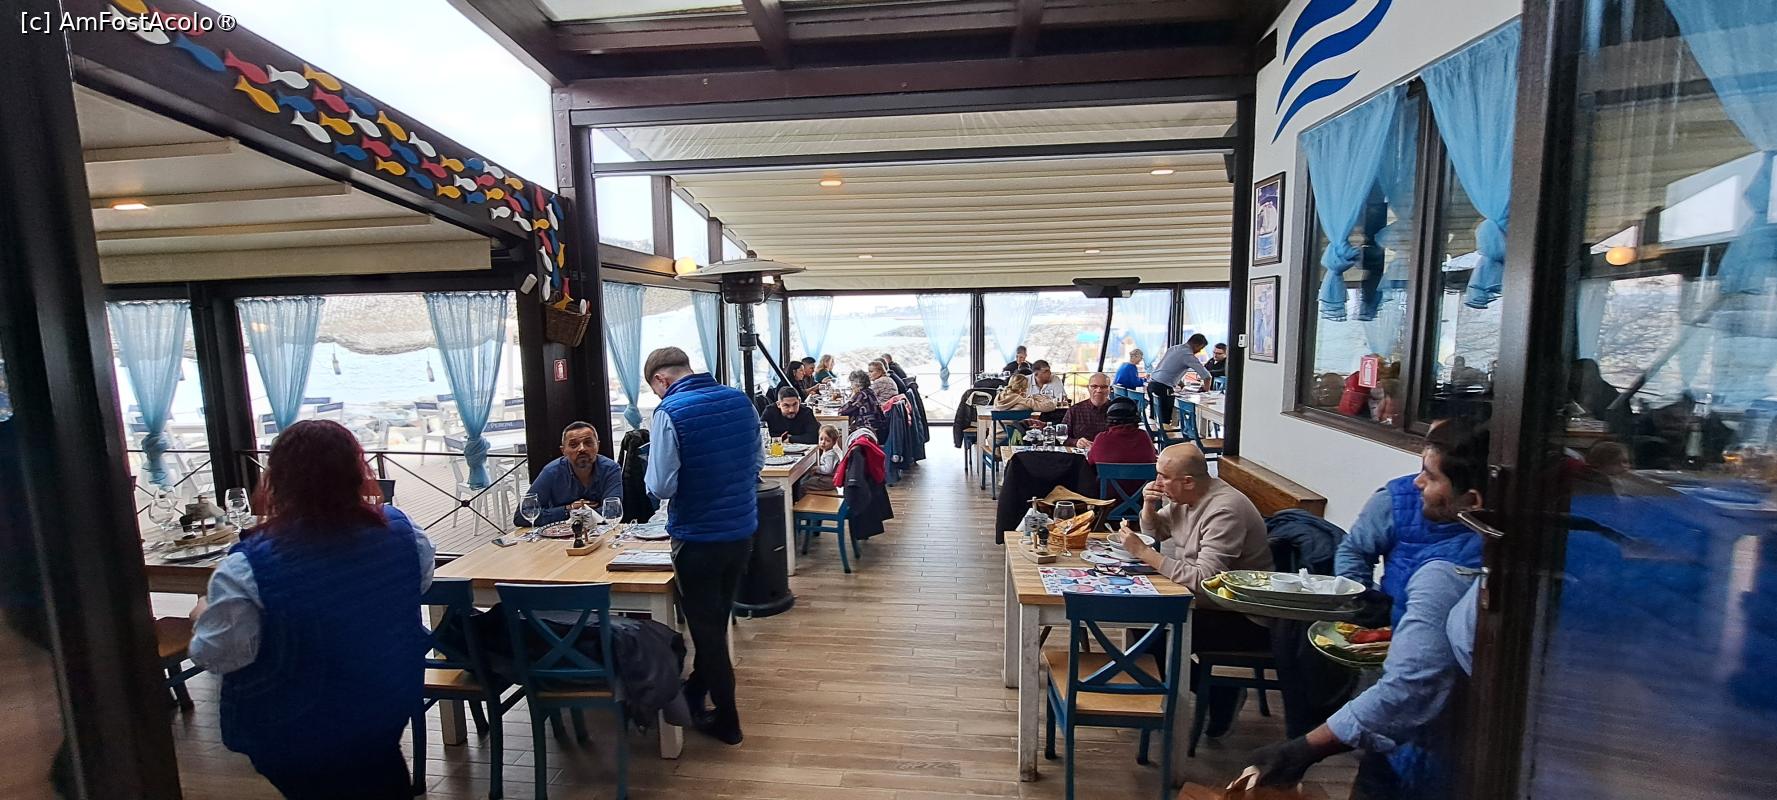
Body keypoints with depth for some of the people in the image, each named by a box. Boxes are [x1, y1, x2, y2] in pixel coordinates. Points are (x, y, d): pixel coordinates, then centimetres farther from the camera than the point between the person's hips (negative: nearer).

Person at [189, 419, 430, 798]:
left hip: (294, 734, -2)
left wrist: (203, 617, 0)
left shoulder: (248, 567, -29)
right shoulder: (401, 531, -18)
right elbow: (421, 586, 1)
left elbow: (219, 655, -20)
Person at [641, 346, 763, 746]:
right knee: (717, 620, 24)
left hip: (697, 537, -6)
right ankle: (696, 690, 46)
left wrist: (654, 467, 3)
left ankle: (726, 720, 28)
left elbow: (662, 486, -17)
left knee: (705, 628, 13)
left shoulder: (670, 412, -17)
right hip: (743, 530, 6)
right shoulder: (740, 400, -1)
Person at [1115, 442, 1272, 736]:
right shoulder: (1183, 496, 0)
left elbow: (1203, 580, -34)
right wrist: (1149, 506, -6)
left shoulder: (1225, 511, -27)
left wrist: (1143, 552, -30)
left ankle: (1221, 695, 6)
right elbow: (1155, 532, 15)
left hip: (1245, 617, -8)